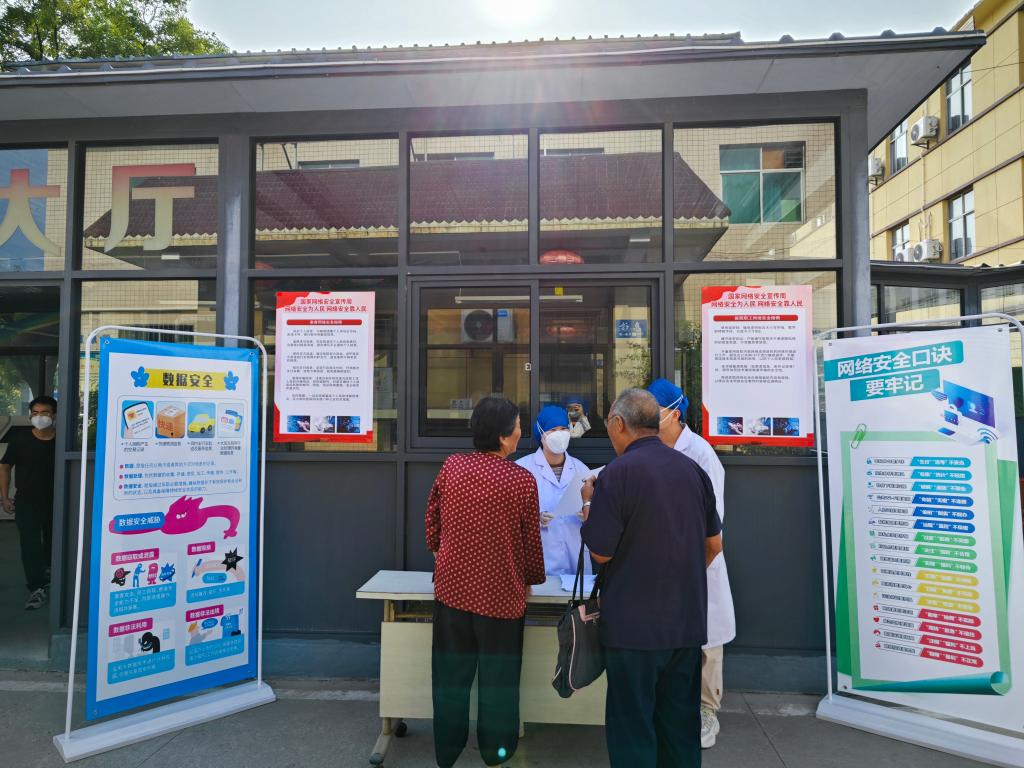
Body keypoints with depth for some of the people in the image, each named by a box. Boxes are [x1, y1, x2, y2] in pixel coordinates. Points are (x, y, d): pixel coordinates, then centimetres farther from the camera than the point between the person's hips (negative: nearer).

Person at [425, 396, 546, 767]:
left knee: (451, 674, 17)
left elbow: (433, 519, 5)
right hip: (501, 594, -3)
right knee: (498, 678, 15)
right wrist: (533, 578, 13)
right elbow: (531, 540, -6)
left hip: (452, 588, 3)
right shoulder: (522, 480, -15)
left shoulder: (451, 467, -6)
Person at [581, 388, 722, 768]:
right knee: (681, 724, 19)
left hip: (634, 625, -6)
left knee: (633, 729, 8)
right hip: (688, 621, 6)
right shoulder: (693, 470, 3)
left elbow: (600, 552, -13)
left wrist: (589, 503, 1)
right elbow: (714, 544, 11)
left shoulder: (617, 473, -16)